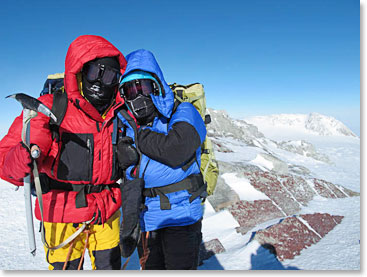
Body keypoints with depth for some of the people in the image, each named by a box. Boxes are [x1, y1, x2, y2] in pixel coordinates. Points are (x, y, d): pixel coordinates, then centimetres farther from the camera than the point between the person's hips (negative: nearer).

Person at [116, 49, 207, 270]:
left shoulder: (184, 113, -9)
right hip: (146, 220, 6)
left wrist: (140, 137, -15)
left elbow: (176, 151, -28)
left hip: (181, 216, -5)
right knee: (152, 268, 19)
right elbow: (128, 182, 9)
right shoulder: (129, 129, 7)